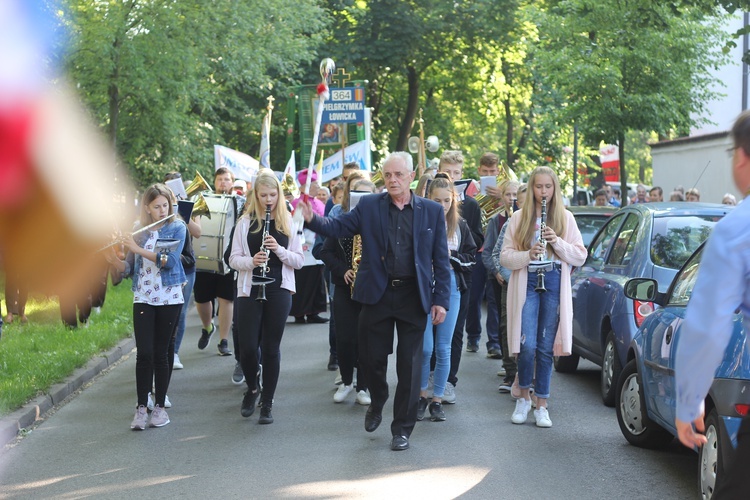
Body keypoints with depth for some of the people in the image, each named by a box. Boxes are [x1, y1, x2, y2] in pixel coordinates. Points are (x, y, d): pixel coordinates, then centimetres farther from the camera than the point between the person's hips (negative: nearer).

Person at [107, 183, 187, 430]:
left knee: (161, 353, 2)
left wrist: (137, 249, -19)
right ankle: (141, 407, -3)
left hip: (169, 298, -2)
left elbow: (169, 260, -17)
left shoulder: (177, 228, -1)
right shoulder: (138, 232, 7)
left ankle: (160, 407, 10)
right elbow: (128, 269, 7)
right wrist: (113, 258, -12)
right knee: (144, 354, -6)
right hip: (143, 298, 2)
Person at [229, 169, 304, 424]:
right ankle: (252, 389, 25)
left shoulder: (287, 222, 5)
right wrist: (251, 261, -18)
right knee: (248, 347, -4)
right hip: (250, 290, 0)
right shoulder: (245, 222, 3)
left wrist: (279, 250, -14)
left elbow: (299, 260, 3)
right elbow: (233, 259, 2)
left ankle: (267, 404, 11)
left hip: (279, 291, 0)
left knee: (271, 347, 2)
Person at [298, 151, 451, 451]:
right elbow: (338, 227, -4)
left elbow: (441, 260, 2)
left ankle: (402, 428, 14)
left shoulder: (432, 211, 2)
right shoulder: (369, 207, 3)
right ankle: (377, 402, 37)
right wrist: (312, 220, -25)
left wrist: (441, 300, -3)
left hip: (413, 297, -1)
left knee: (409, 365, 2)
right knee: (372, 357, 7)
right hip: (377, 294, 1)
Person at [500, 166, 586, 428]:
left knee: (546, 347, 2)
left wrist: (557, 242, -12)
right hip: (527, 284, -1)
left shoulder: (565, 218, 8)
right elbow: (505, 256, 2)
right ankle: (524, 397, 12)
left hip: (554, 285, 1)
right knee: (527, 345, -10)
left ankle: (541, 406, 9)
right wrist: (528, 254, -16)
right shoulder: (519, 218, 6)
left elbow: (580, 256, 4)